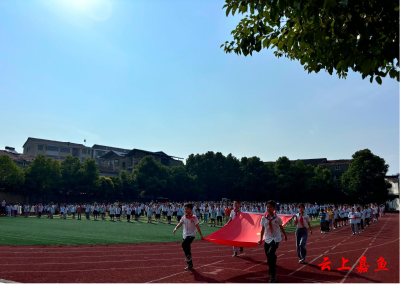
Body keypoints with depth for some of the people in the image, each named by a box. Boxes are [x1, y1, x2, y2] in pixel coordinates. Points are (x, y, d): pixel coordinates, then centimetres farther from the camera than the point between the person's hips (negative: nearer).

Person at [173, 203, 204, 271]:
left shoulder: (194, 218, -9)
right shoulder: (184, 217, 6)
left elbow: (197, 227, -8)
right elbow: (180, 224, 0)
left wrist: (201, 236, -8)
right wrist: (176, 228, -20)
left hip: (191, 235, -7)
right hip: (185, 235, 7)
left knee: (184, 244, -31)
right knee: (186, 246, 11)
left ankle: (189, 255, -8)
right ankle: (190, 265, 24)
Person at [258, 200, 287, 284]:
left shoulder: (277, 218, -6)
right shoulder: (264, 218, 1)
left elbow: (281, 227, 10)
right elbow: (262, 229, 7)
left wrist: (285, 235, 21)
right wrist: (261, 239, 1)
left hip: (276, 238, -4)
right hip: (267, 239, 4)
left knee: (270, 254, -24)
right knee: (269, 258, 7)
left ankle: (273, 276, -15)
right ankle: (273, 276, 22)